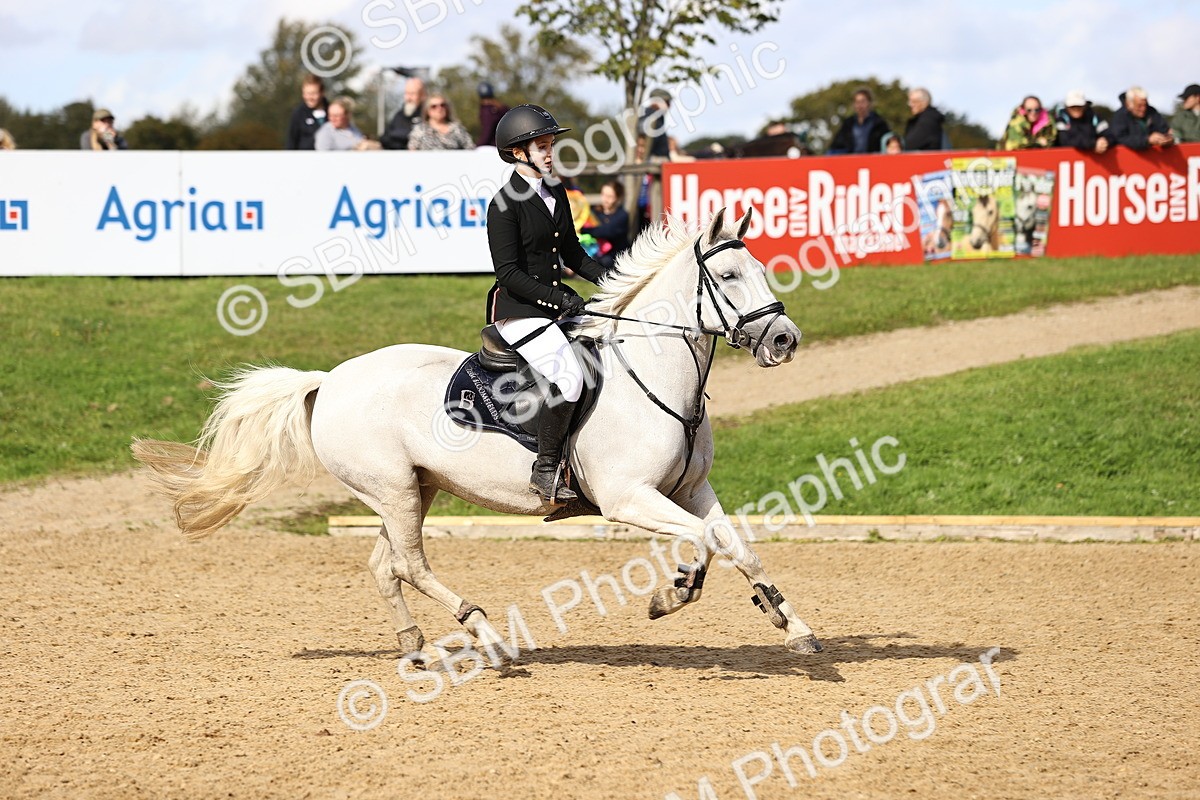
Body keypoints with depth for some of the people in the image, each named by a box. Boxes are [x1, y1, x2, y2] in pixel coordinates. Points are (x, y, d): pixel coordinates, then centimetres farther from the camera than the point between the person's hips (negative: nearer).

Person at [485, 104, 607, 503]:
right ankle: (545, 471, -19)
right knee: (568, 377, -28)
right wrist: (559, 297, -22)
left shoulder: (556, 194, 12)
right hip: (518, 310, -9)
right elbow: (508, 273, -17)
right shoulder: (505, 205, -12)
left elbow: (572, 254, 20)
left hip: (556, 303, 9)